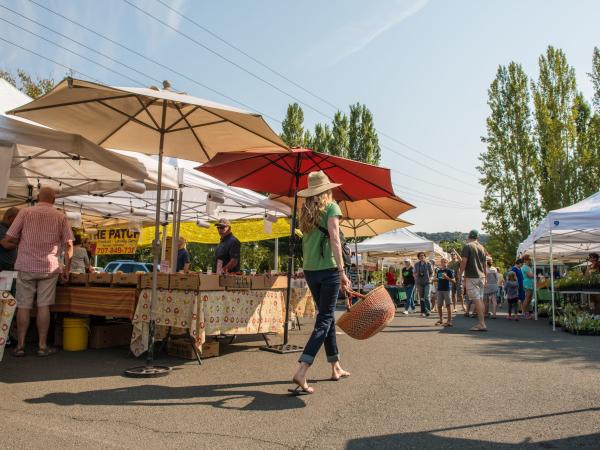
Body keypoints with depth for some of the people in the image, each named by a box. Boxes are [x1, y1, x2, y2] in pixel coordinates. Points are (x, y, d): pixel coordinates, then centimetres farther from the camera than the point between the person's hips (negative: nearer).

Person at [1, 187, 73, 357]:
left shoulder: (25, 212, 0)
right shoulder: (60, 217, 2)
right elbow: (68, 245, 0)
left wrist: (21, 242, 18)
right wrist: (67, 268, 8)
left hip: (26, 266, 0)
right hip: (49, 268, 0)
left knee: (23, 306, 8)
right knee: (44, 306, 5)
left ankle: (20, 346, 13)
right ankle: (42, 346, 9)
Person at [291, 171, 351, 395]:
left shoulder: (306, 211, 13)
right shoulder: (331, 207, -4)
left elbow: (307, 240, 11)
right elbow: (334, 238, -14)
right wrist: (342, 272, -17)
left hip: (309, 271, 7)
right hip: (328, 269, -6)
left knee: (327, 316, 17)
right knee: (324, 320, -4)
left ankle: (336, 368, 27)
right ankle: (301, 372, -15)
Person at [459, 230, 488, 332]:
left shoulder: (467, 246, -6)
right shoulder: (482, 248, 13)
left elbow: (464, 262, -14)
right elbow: (484, 264, 17)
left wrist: (460, 274, -5)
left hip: (471, 277, -7)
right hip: (481, 277, 7)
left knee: (476, 300, -8)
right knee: (480, 299, 10)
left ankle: (482, 324, -11)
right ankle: (481, 323, 13)